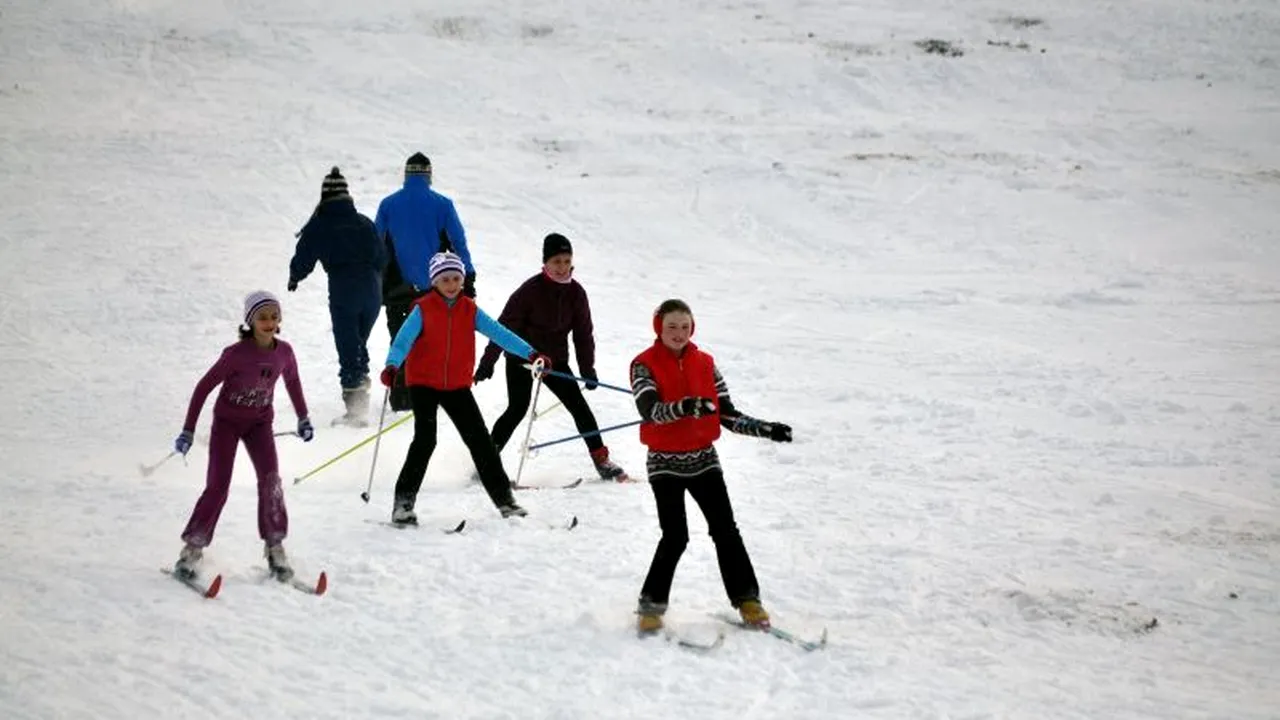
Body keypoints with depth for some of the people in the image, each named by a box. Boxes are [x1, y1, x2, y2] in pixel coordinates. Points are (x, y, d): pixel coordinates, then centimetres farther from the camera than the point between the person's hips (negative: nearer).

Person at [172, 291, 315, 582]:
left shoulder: (284, 352, -9)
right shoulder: (236, 353, -22)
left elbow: (292, 381, 13)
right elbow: (204, 387, -15)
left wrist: (303, 418, 17)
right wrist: (188, 430, -15)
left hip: (260, 422, 3)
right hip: (227, 421, -3)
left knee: (271, 480, -15)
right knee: (218, 487, -9)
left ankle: (275, 547, -6)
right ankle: (193, 548, 4)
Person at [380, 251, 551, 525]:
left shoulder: (470, 310, 2)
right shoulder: (423, 310, -8)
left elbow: (498, 333, -5)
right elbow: (403, 340, -19)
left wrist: (530, 353, -16)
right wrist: (392, 366, -39)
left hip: (458, 386, 3)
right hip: (423, 384, -3)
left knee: (480, 440, 2)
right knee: (425, 440, -16)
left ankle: (503, 498, 12)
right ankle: (404, 501, -7)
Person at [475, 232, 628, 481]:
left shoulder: (576, 292, -3)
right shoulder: (531, 290, -18)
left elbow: (583, 334, 4)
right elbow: (505, 325, -15)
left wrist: (588, 370, 1)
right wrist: (487, 362, -17)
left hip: (555, 359, 5)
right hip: (521, 357, -5)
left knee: (579, 406, 1)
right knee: (517, 409, -13)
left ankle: (601, 459, 8)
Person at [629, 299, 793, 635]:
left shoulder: (704, 363, 6)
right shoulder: (645, 365, -7)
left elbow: (727, 414, 8)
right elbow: (649, 409, -24)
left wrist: (765, 429, -4)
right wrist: (684, 407, -42)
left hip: (704, 459, 4)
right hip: (665, 462, -4)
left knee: (726, 531, 1)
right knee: (675, 536, -10)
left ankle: (747, 599, 11)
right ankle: (652, 605, 4)